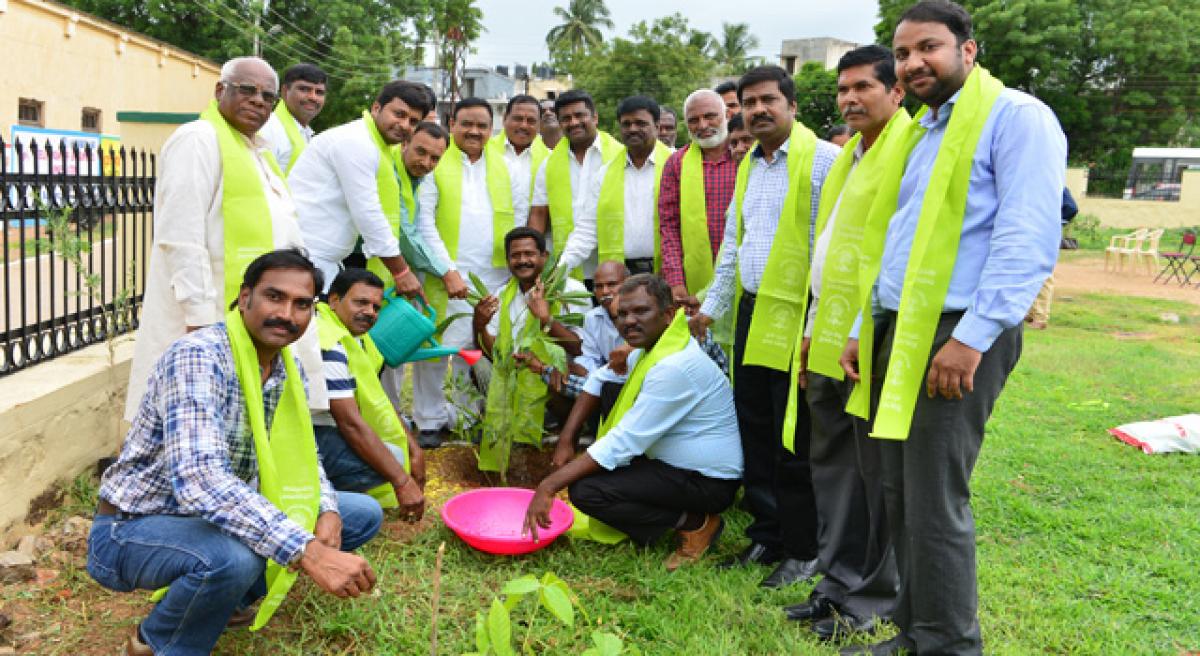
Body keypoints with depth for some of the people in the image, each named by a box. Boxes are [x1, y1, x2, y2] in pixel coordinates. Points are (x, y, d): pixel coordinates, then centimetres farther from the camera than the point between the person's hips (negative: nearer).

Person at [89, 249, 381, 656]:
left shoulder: (289, 370, -1)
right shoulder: (198, 357, -26)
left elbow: (302, 454, 9)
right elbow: (197, 479, -39)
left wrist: (326, 510, -14)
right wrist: (308, 551, -46)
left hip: (220, 516, 7)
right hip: (134, 529, -7)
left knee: (364, 514, 3)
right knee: (234, 556, -39)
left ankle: (228, 599, 13)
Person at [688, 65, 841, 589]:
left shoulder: (824, 159, -8)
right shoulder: (747, 166, 17)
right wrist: (712, 306, 20)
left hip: (797, 319, -8)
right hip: (749, 316, 8)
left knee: (795, 443, 1)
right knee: (755, 433, 14)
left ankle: (803, 550, 17)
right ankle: (766, 535, 28)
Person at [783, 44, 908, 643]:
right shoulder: (848, 156, 19)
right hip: (830, 342, 9)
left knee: (877, 473, 3)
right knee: (831, 464, 15)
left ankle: (873, 597, 18)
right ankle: (839, 581, 28)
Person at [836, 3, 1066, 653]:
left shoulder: (1015, 116, -7)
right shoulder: (917, 132, 19)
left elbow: (1028, 240, -18)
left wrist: (972, 338, -22)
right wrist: (864, 330, 17)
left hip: (956, 336, -8)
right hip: (897, 334, 8)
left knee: (935, 506, -4)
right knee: (901, 498, 14)